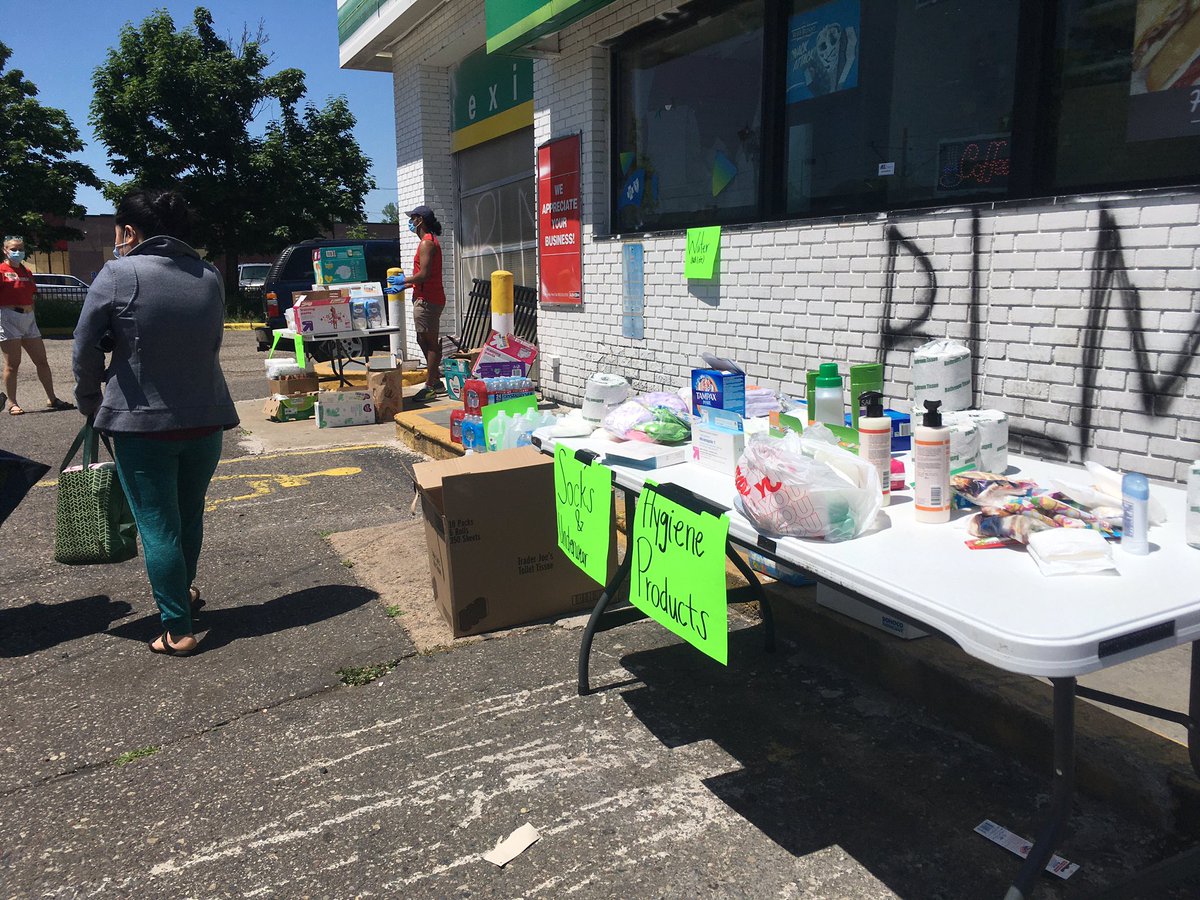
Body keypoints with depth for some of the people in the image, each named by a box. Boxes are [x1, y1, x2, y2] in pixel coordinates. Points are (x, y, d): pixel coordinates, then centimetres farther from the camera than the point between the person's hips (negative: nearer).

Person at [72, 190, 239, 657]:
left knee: (158, 526, 4)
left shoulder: (118, 275, -11)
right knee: (189, 516, 21)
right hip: (206, 419, 5)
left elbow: (86, 350, -4)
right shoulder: (210, 277, 2)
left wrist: (89, 402, 11)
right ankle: (181, 592, 42)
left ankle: (178, 630, 8)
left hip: (142, 422, -4)